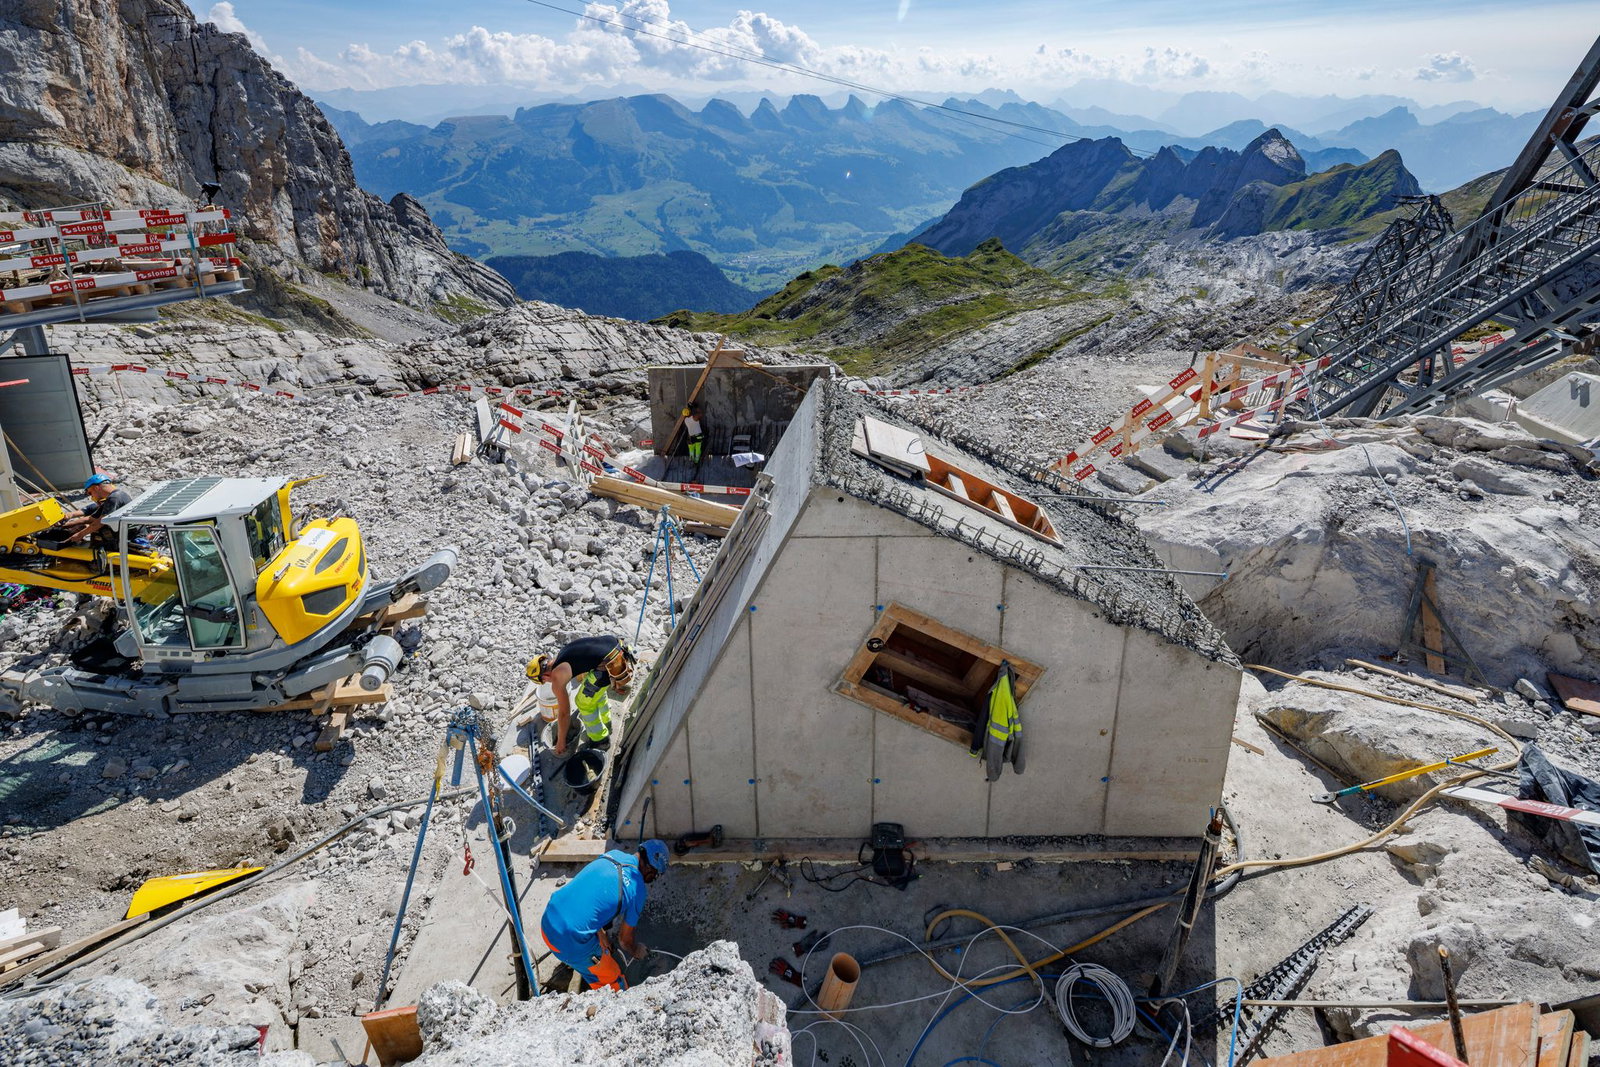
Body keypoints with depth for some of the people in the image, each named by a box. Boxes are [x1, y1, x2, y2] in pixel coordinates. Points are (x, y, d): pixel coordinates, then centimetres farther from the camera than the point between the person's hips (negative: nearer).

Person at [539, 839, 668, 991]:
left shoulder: (614, 854, 4)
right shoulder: (637, 891, -11)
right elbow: (625, 940, 3)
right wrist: (635, 951, 25)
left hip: (547, 923, 7)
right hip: (572, 943, -6)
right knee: (612, 981, 14)